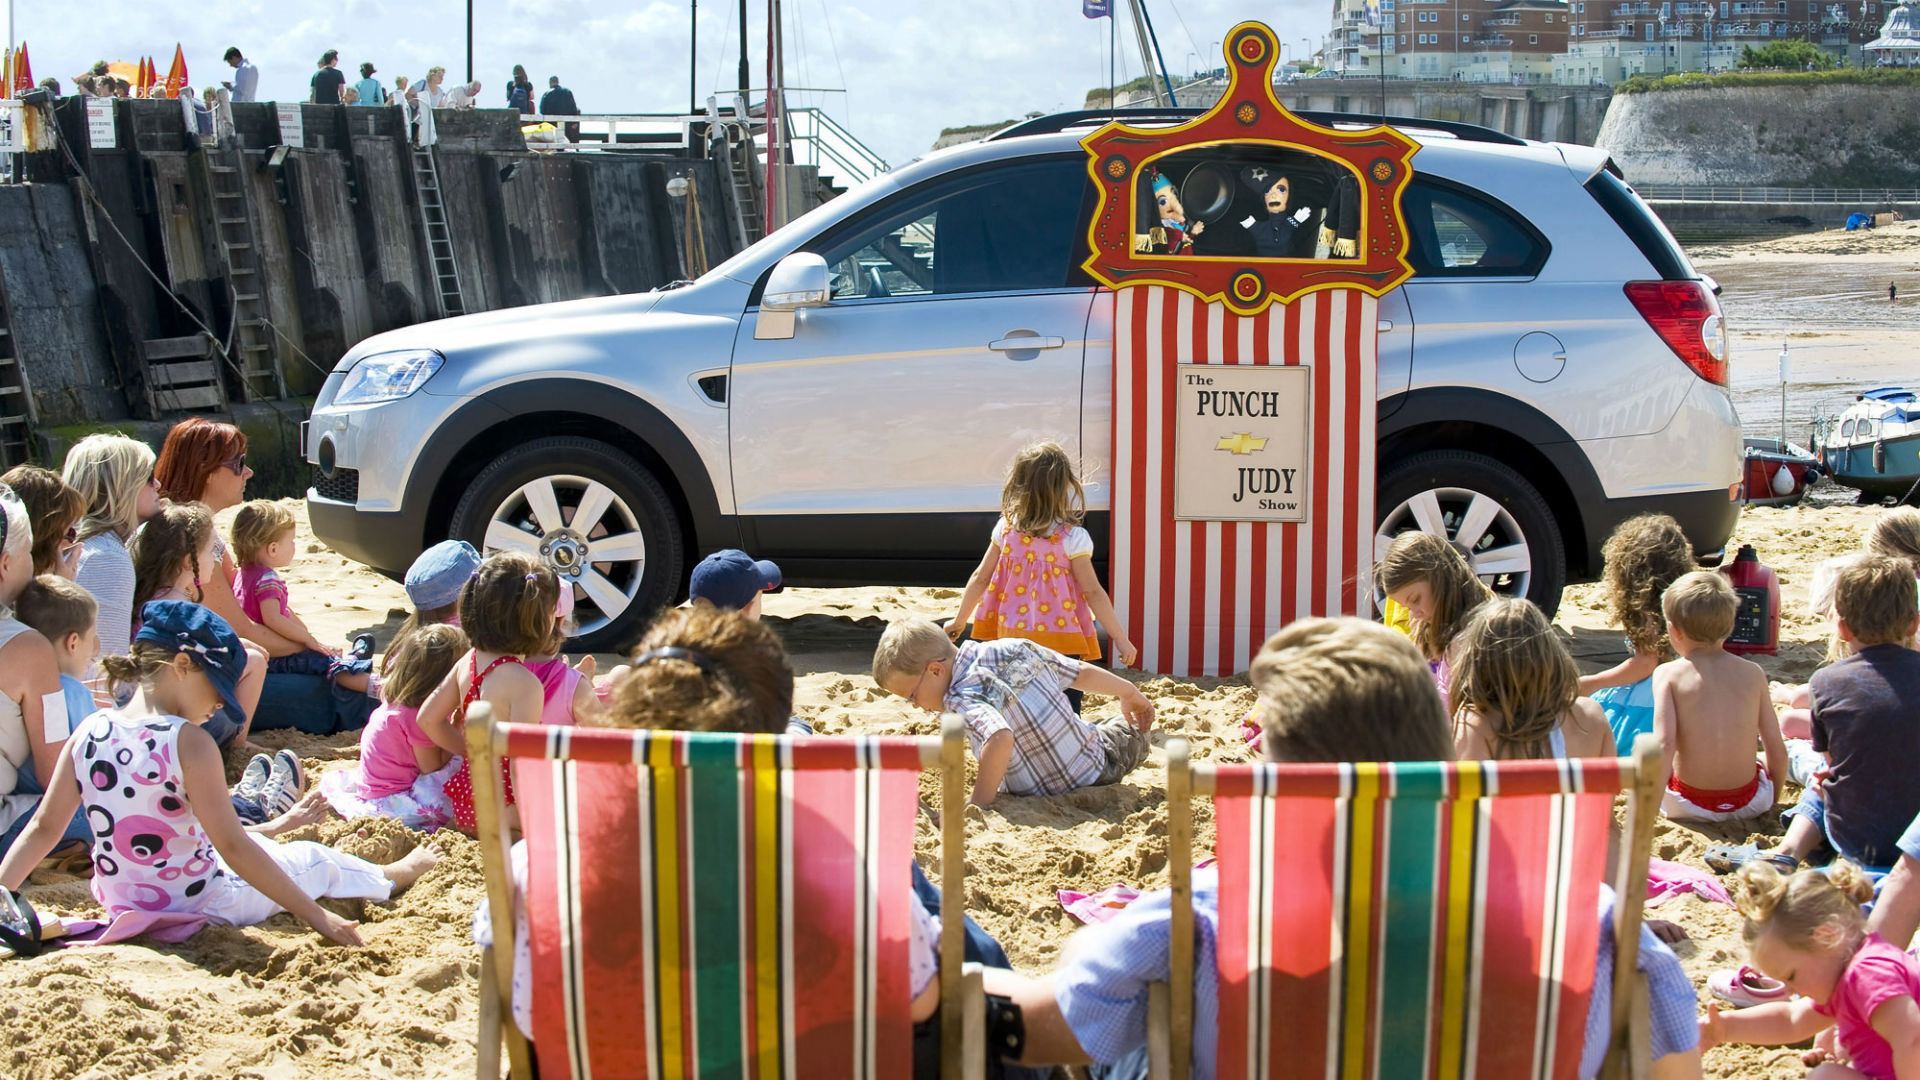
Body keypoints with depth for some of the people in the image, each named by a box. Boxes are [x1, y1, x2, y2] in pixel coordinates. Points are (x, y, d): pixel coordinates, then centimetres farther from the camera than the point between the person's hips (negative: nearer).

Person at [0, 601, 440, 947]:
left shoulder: (90, 732, -6)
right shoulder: (189, 743, -24)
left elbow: (43, 827, -4)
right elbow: (231, 847, -25)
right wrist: (314, 914, -22)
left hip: (121, 903, 6)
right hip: (198, 905, -6)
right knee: (315, 860, 19)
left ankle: (273, 829, 64)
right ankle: (393, 876, 45)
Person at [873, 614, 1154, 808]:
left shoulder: (963, 699, -28)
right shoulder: (1013, 649, -7)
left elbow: (1000, 739, -47)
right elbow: (1082, 673, 4)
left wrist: (975, 806, -40)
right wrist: (1130, 692, 21)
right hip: (1100, 767, 4)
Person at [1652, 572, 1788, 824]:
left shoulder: (1668, 674, -8)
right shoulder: (1752, 673, 0)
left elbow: (1664, 745, -18)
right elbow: (1777, 751, 1)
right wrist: (1772, 798, 19)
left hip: (1688, 806, -2)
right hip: (1750, 803, 2)